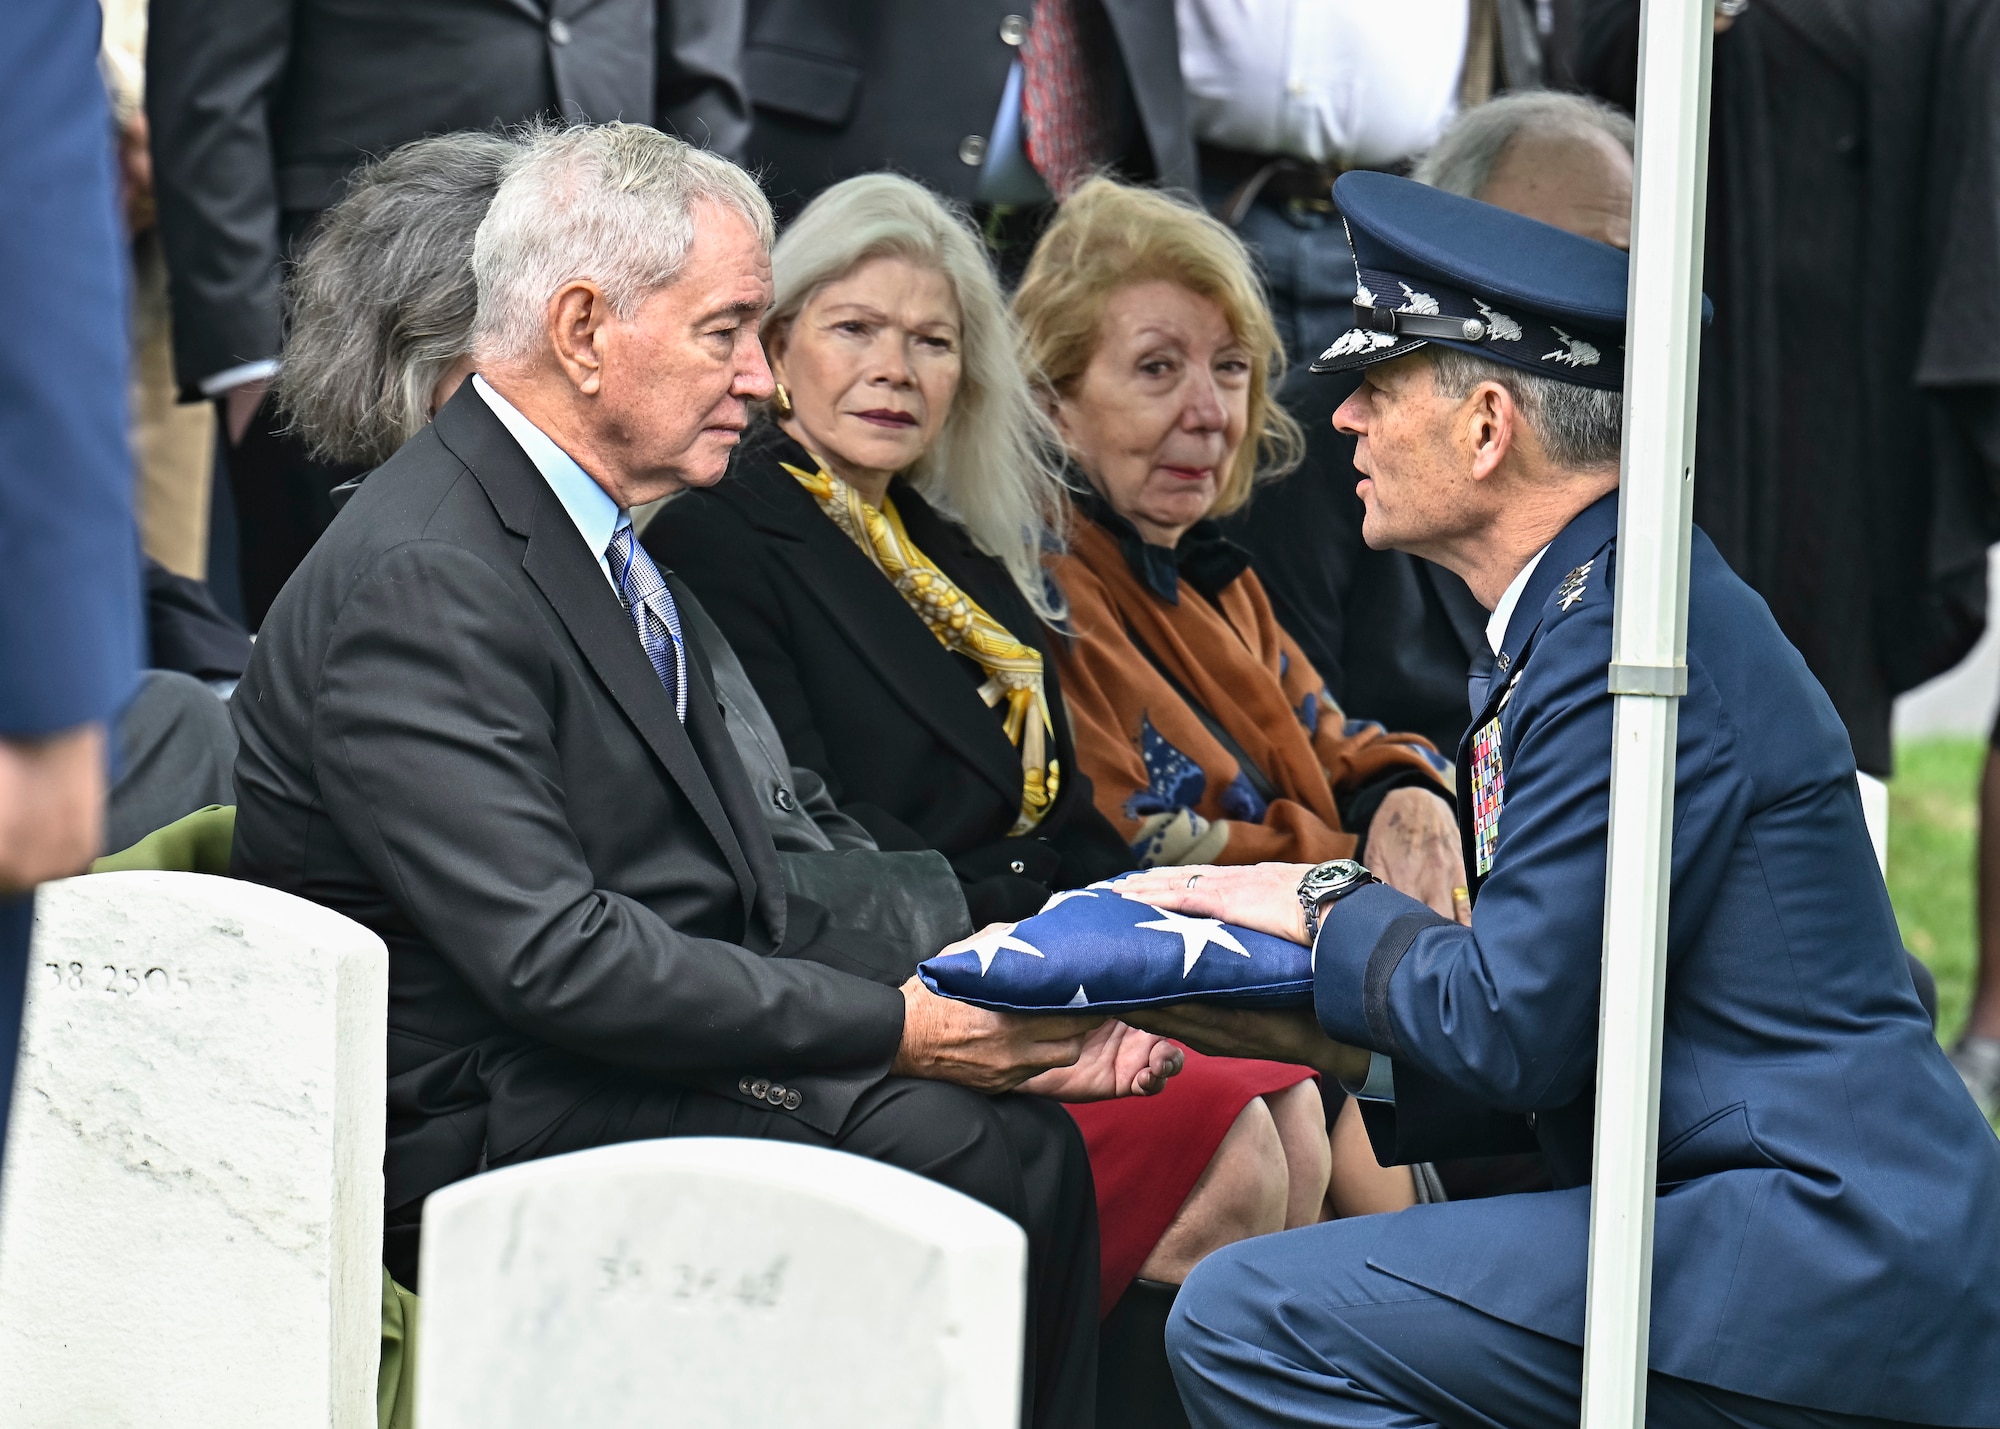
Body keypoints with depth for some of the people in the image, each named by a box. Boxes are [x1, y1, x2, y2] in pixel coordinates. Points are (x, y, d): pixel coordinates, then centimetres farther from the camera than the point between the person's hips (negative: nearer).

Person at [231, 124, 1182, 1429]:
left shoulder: (605, 536, 15)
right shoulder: (419, 580, -16)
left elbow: (740, 904, 14)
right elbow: (552, 959, -23)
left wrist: (978, 1006, -2)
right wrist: (902, 1028, -19)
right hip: (479, 1125, -9)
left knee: (1022, 1130, -10)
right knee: (965, 1149, -22)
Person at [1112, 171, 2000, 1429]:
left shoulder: (1627, 633, -15)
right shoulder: (1587, 605, 17)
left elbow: (1519, 1025, -18)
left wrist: (1335, 913, -2)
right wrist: (1338, 1036, 9)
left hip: (1817, 1271, -11)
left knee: (1247, 1322, -16)